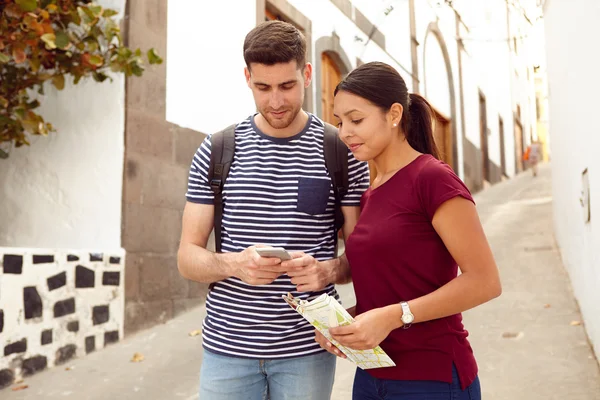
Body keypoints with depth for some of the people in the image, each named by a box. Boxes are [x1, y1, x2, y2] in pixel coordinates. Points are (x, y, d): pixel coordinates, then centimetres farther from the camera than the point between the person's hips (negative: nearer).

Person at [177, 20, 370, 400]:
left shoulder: (342, 151, -3)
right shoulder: (216, 151, 0)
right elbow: (188, 257, 0)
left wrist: (328, 271, -20)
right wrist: (234, 264, -20)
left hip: (307, 348, 0)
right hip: (227, 345, 1)